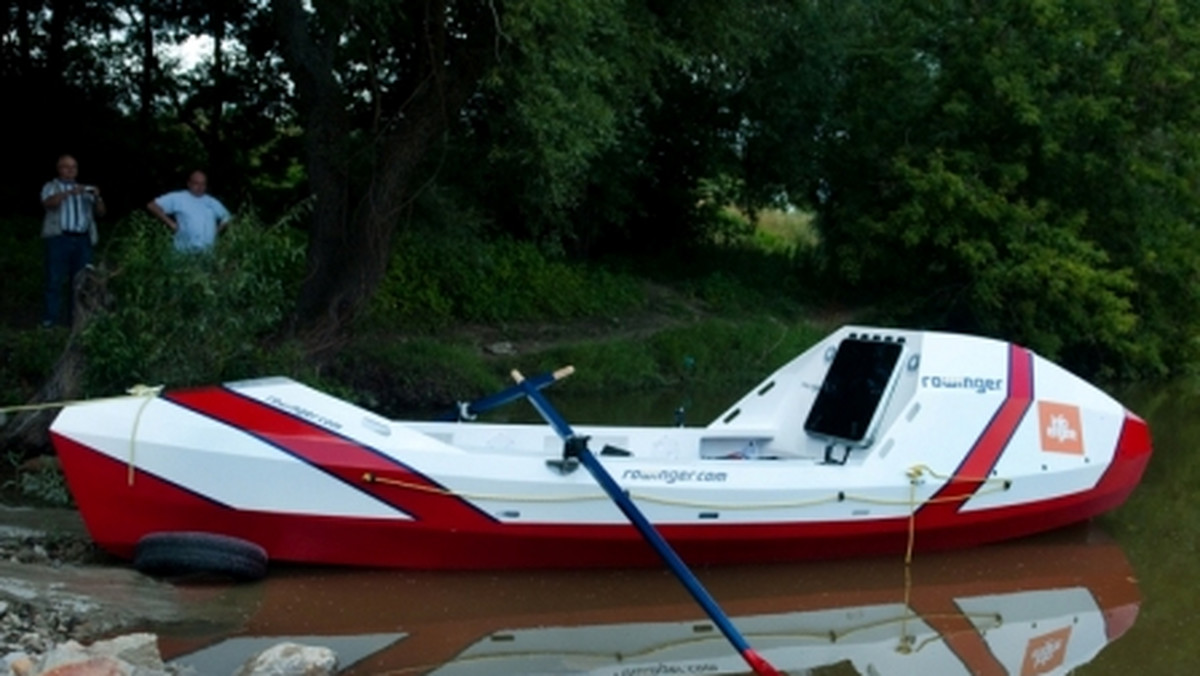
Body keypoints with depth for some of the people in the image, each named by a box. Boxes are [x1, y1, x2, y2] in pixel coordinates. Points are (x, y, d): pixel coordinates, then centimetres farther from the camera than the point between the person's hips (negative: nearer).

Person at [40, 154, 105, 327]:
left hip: (83, 239, 4)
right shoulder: (51, 187, 11)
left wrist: (97, 197, -9)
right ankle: (50, 318, -6)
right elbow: (49, 203, -12)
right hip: (59, 238, -3)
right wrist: (70, 193, -26)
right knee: (55, 280, -6)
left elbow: (100, 212, 12)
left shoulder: (85, 190, 22)